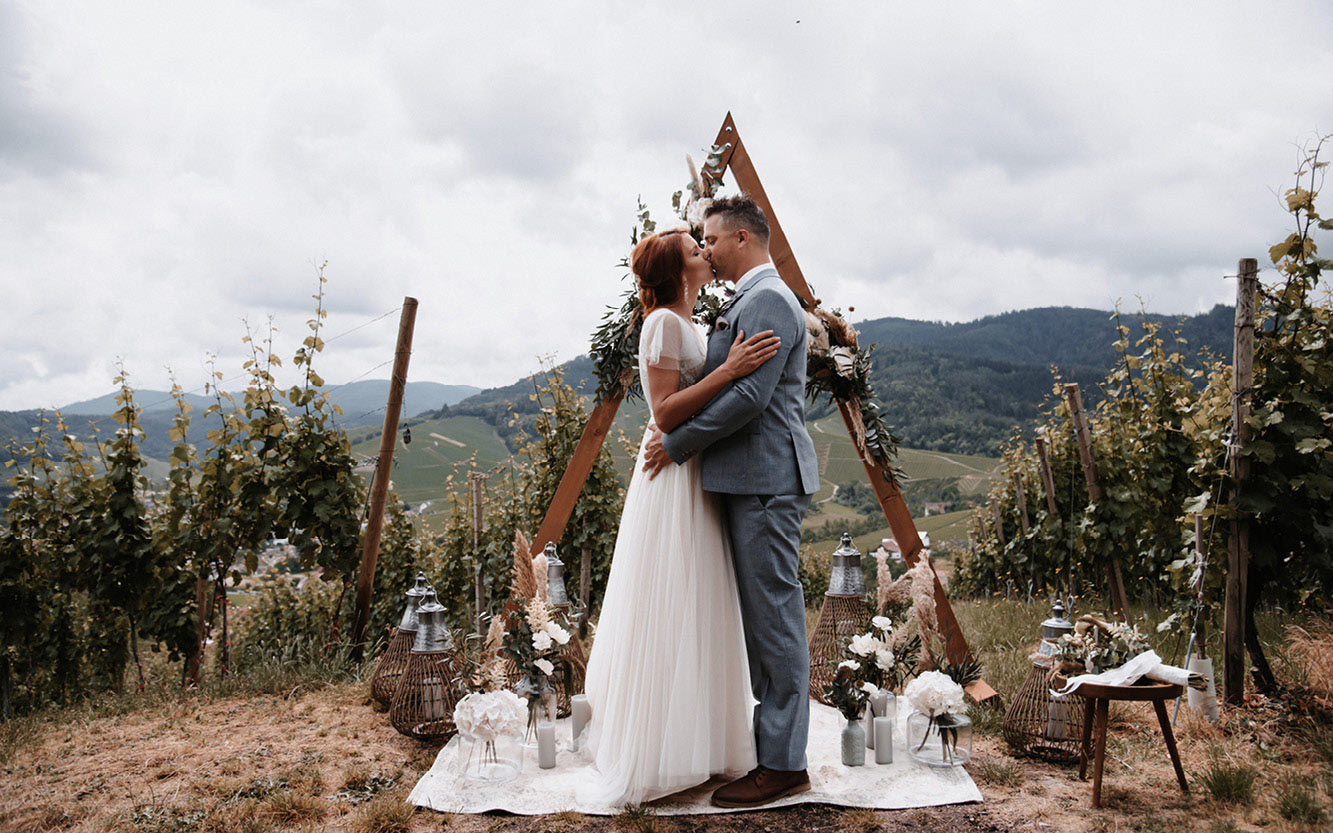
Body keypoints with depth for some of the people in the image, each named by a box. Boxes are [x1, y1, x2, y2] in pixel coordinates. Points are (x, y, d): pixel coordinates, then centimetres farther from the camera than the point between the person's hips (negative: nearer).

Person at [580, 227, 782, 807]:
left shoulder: (688, 325, 17)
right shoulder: (663, 323, -12)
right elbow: (665, 413, -18)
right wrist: (728, 371, -23)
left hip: (697, 481, 10)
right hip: (673, 481, -10)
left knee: (697, 616, 13)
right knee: (669, 619, -4)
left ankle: (697, 748, 24)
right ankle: (655, 763, 6)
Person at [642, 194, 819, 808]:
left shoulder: (768, 301, -13)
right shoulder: (746, 302, 20)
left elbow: (749, 396, -21)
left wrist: (677, 444, -14)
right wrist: (683, 439, 14)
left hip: (767, 481, -11)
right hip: (750, 479, 11)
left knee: (775, 615, -5)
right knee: (761, 614, 15)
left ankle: (783, 764, 4)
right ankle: (766, 743, 26)